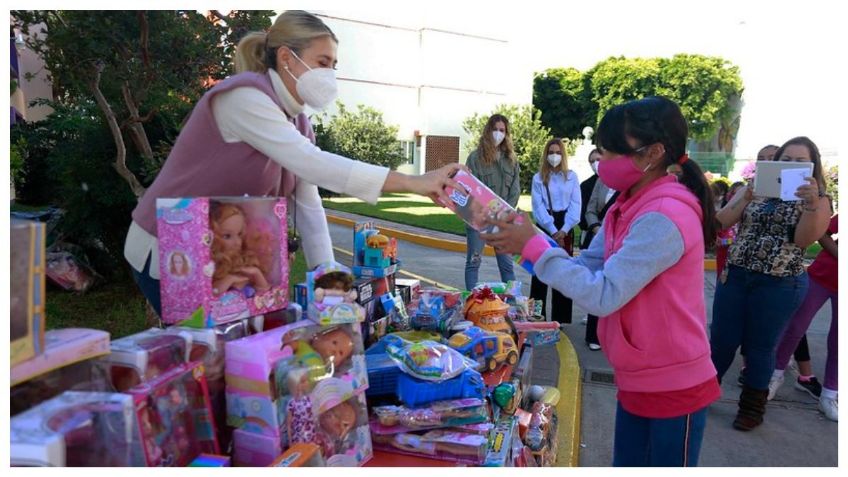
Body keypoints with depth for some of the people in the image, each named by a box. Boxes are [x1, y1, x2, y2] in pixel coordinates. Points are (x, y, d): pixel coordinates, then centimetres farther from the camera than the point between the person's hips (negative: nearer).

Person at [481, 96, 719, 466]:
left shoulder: (664, 217, -25)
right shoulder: (627, 209, 5)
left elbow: (604, 295, -27)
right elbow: (586, 270, 4)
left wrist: (535, 246, -23)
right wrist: (526, 245, -8)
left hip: (674, 387, -8)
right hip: (637, 383, 8)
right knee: (627, 463, 21)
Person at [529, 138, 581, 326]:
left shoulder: (572, 176, 7)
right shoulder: (538, 178, 4)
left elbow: (576, 205, 0)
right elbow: (538, 207, -3)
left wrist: (563, 230, -11)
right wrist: (553, 231, -13)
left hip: (565, 228, 1)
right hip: (544, 227, -1)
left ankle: (560, 318, 10)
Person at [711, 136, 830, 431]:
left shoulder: (818, 201, 0)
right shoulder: (754, 189, 6)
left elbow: (804, 240, -16)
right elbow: (721, 222, -4)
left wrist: (810, 203, -29)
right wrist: (745, 199, -18)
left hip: (780, 285, -2)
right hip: (735, 276, 2)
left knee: (760, 346, 7)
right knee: (722, 339, 8)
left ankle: (752, 406, 24)